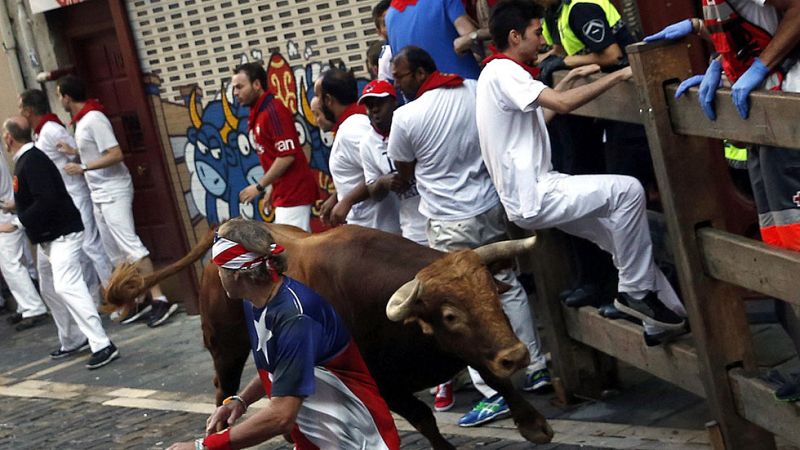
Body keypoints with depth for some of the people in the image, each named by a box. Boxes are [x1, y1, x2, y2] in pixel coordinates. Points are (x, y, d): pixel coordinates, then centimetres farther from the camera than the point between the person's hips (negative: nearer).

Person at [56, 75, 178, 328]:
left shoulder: (94, 119, -17)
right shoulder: (82, 121, 11)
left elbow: (116, 155, -23)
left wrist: (83, 168, -23)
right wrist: (73, 152, 21)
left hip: (113, 191, -10)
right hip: (99, 194, 10)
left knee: (129, 245, -15)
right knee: (115, 252, 9)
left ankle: (159, 300, -17)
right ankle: (138, 302, 13)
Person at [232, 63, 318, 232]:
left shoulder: (273, 111, -15)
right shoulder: (257, 114, 14)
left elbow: (287, 156, -21)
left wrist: (259, 187, -16)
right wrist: (271, 190, 17)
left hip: (293, 193, -10)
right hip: (285, 193, 10)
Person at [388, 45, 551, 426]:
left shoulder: (406, 117, -14)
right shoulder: (474, 91, -1)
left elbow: (405, 173, 1)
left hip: (449, 223, -6)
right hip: (491, 207, 6)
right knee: (507, 287, 18)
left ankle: (492, 393, -1)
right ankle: (536, 368, 24)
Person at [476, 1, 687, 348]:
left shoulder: (501, 74, 18)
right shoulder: (503, 73, -14)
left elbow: (542, 112, 33)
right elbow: (563, 104, -27)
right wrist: (619, 75, -20)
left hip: (533, 191, 10)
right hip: (532, 196, -10)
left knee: (621, 235, 8)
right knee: (627, 190, -19)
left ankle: (663, 318, 10)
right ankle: (636, 291, -9)